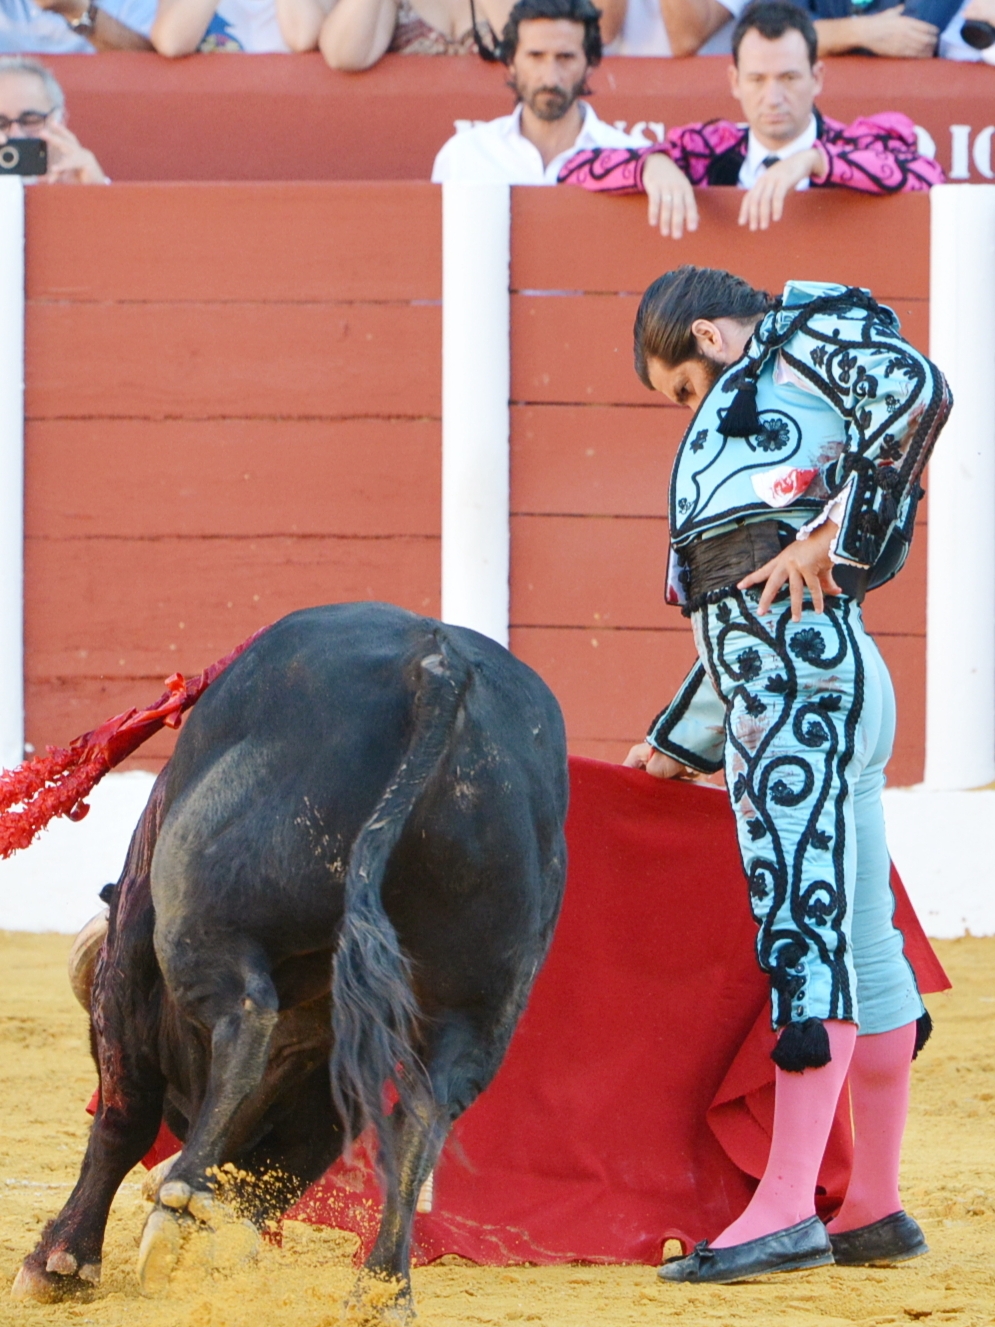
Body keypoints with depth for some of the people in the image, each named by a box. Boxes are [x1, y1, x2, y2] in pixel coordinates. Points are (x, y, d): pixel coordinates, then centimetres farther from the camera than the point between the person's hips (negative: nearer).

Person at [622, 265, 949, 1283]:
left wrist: (839, 531, -18)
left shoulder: (804, 339, 6)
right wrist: (682, 742, 39)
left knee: (808, 933, -13)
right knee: (856, 942, 11)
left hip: (808, 679, -10)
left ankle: (786, 1211, -18)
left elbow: (916, 388, -16)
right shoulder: (740, 424, 31)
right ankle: (874, 1210, 15)